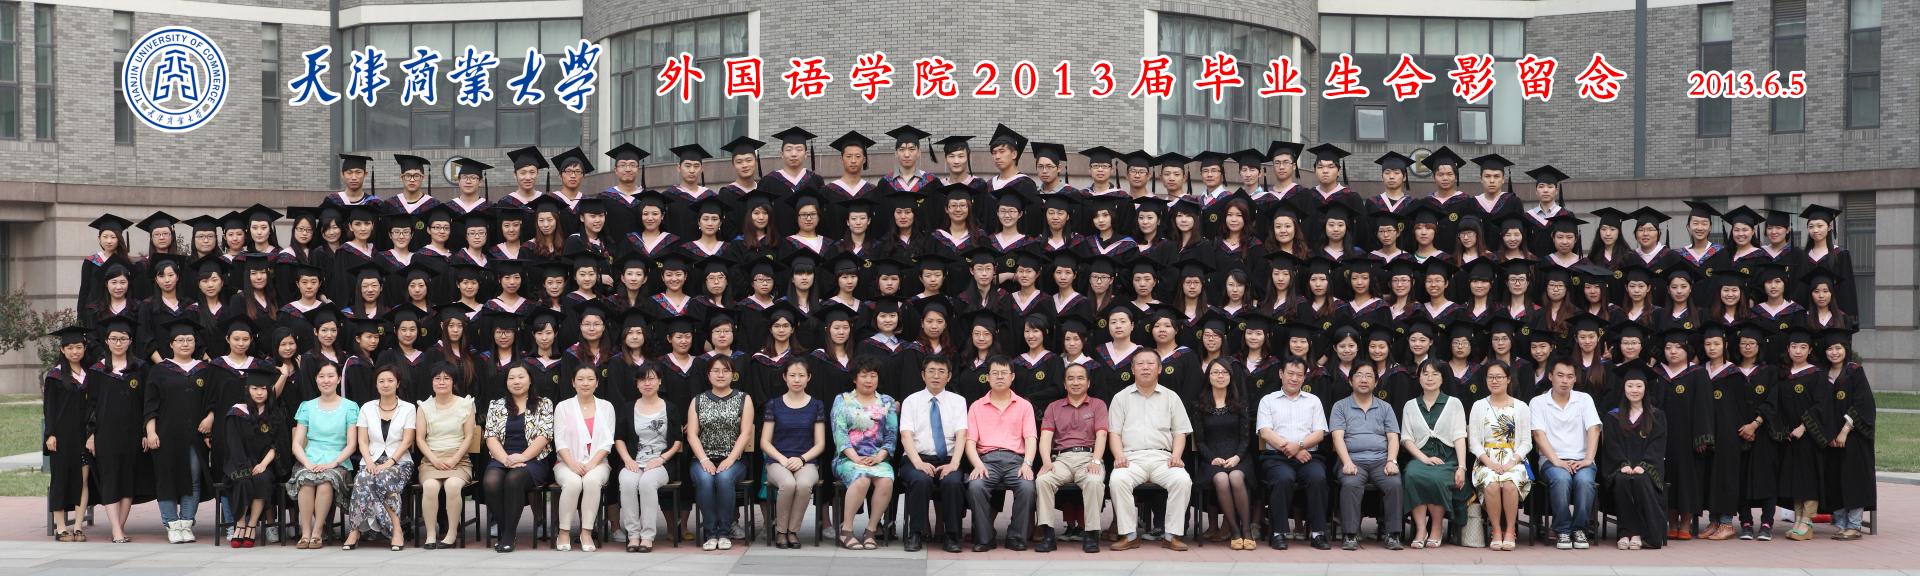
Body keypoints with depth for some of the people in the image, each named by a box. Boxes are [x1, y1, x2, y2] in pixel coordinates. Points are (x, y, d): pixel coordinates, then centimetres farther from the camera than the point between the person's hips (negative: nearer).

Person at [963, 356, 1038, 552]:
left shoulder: (1024, 406, 18)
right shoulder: (977, 407, 18)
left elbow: (1030, 438, 7)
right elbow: (970, 441, 8)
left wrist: (1027, 464, -13)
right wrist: (978, 465, -12)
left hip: (1015, 458, 0)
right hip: (987, 459, 0)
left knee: (1027, 486, -32)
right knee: (975, 486, -32)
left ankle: (1017, 537, -16)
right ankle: (984, 538, -18)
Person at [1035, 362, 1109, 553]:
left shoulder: (1098, 405, 16)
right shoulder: (1054, 407, 21)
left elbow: (1101, 435, 2)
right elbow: (1046, 436, 7)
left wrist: (1096, 461, -17)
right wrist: (1046, 461, -13)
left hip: (1088, 457, -2)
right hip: (1062, 458, 2)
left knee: (1094, 481, -36)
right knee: (1042, 480, -30)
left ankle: (1091, 534, -27)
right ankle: (1047, 534, -28)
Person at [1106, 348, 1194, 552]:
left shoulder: (1171, 397, 19)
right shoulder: (1121, 398, 17)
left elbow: (1180, 433, 14)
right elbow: (1114, 432, 10)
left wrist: (1176, 456, -5)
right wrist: (1119, 456, -9)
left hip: (1163, 457, 1)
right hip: (1132, 457, -1)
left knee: (1182, 480, -31)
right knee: (1117, 480, -34)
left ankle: (1172, 535, -23)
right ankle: (1129, 535, -26)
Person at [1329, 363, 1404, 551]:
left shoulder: (1385, 408, 21)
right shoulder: (1341, 406, 14)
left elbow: (1393, 438, 11)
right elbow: (1338, 437, 2)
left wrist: (1392, 461, -7)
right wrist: (1347, 462, -14)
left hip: (1381, 460, 2)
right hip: (1353, 460, -2)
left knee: (1394, 483, -29)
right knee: (1350, 484, -34)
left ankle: (1393, 535, -24)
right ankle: (1351, 535, -31)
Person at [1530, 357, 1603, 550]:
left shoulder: (1584, 399, 12)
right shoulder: (1538, 402, 7)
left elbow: (1594, 430, 0)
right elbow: (1539, 434, -4)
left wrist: (1588, 459, -15)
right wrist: (1557, 461, -18)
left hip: (1581, 460, 1)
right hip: (1552, 460, -1)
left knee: (1584, 480, -33)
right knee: (1561, 479, -36)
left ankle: (1579, 529, -16)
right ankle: (1563, 531, -22)